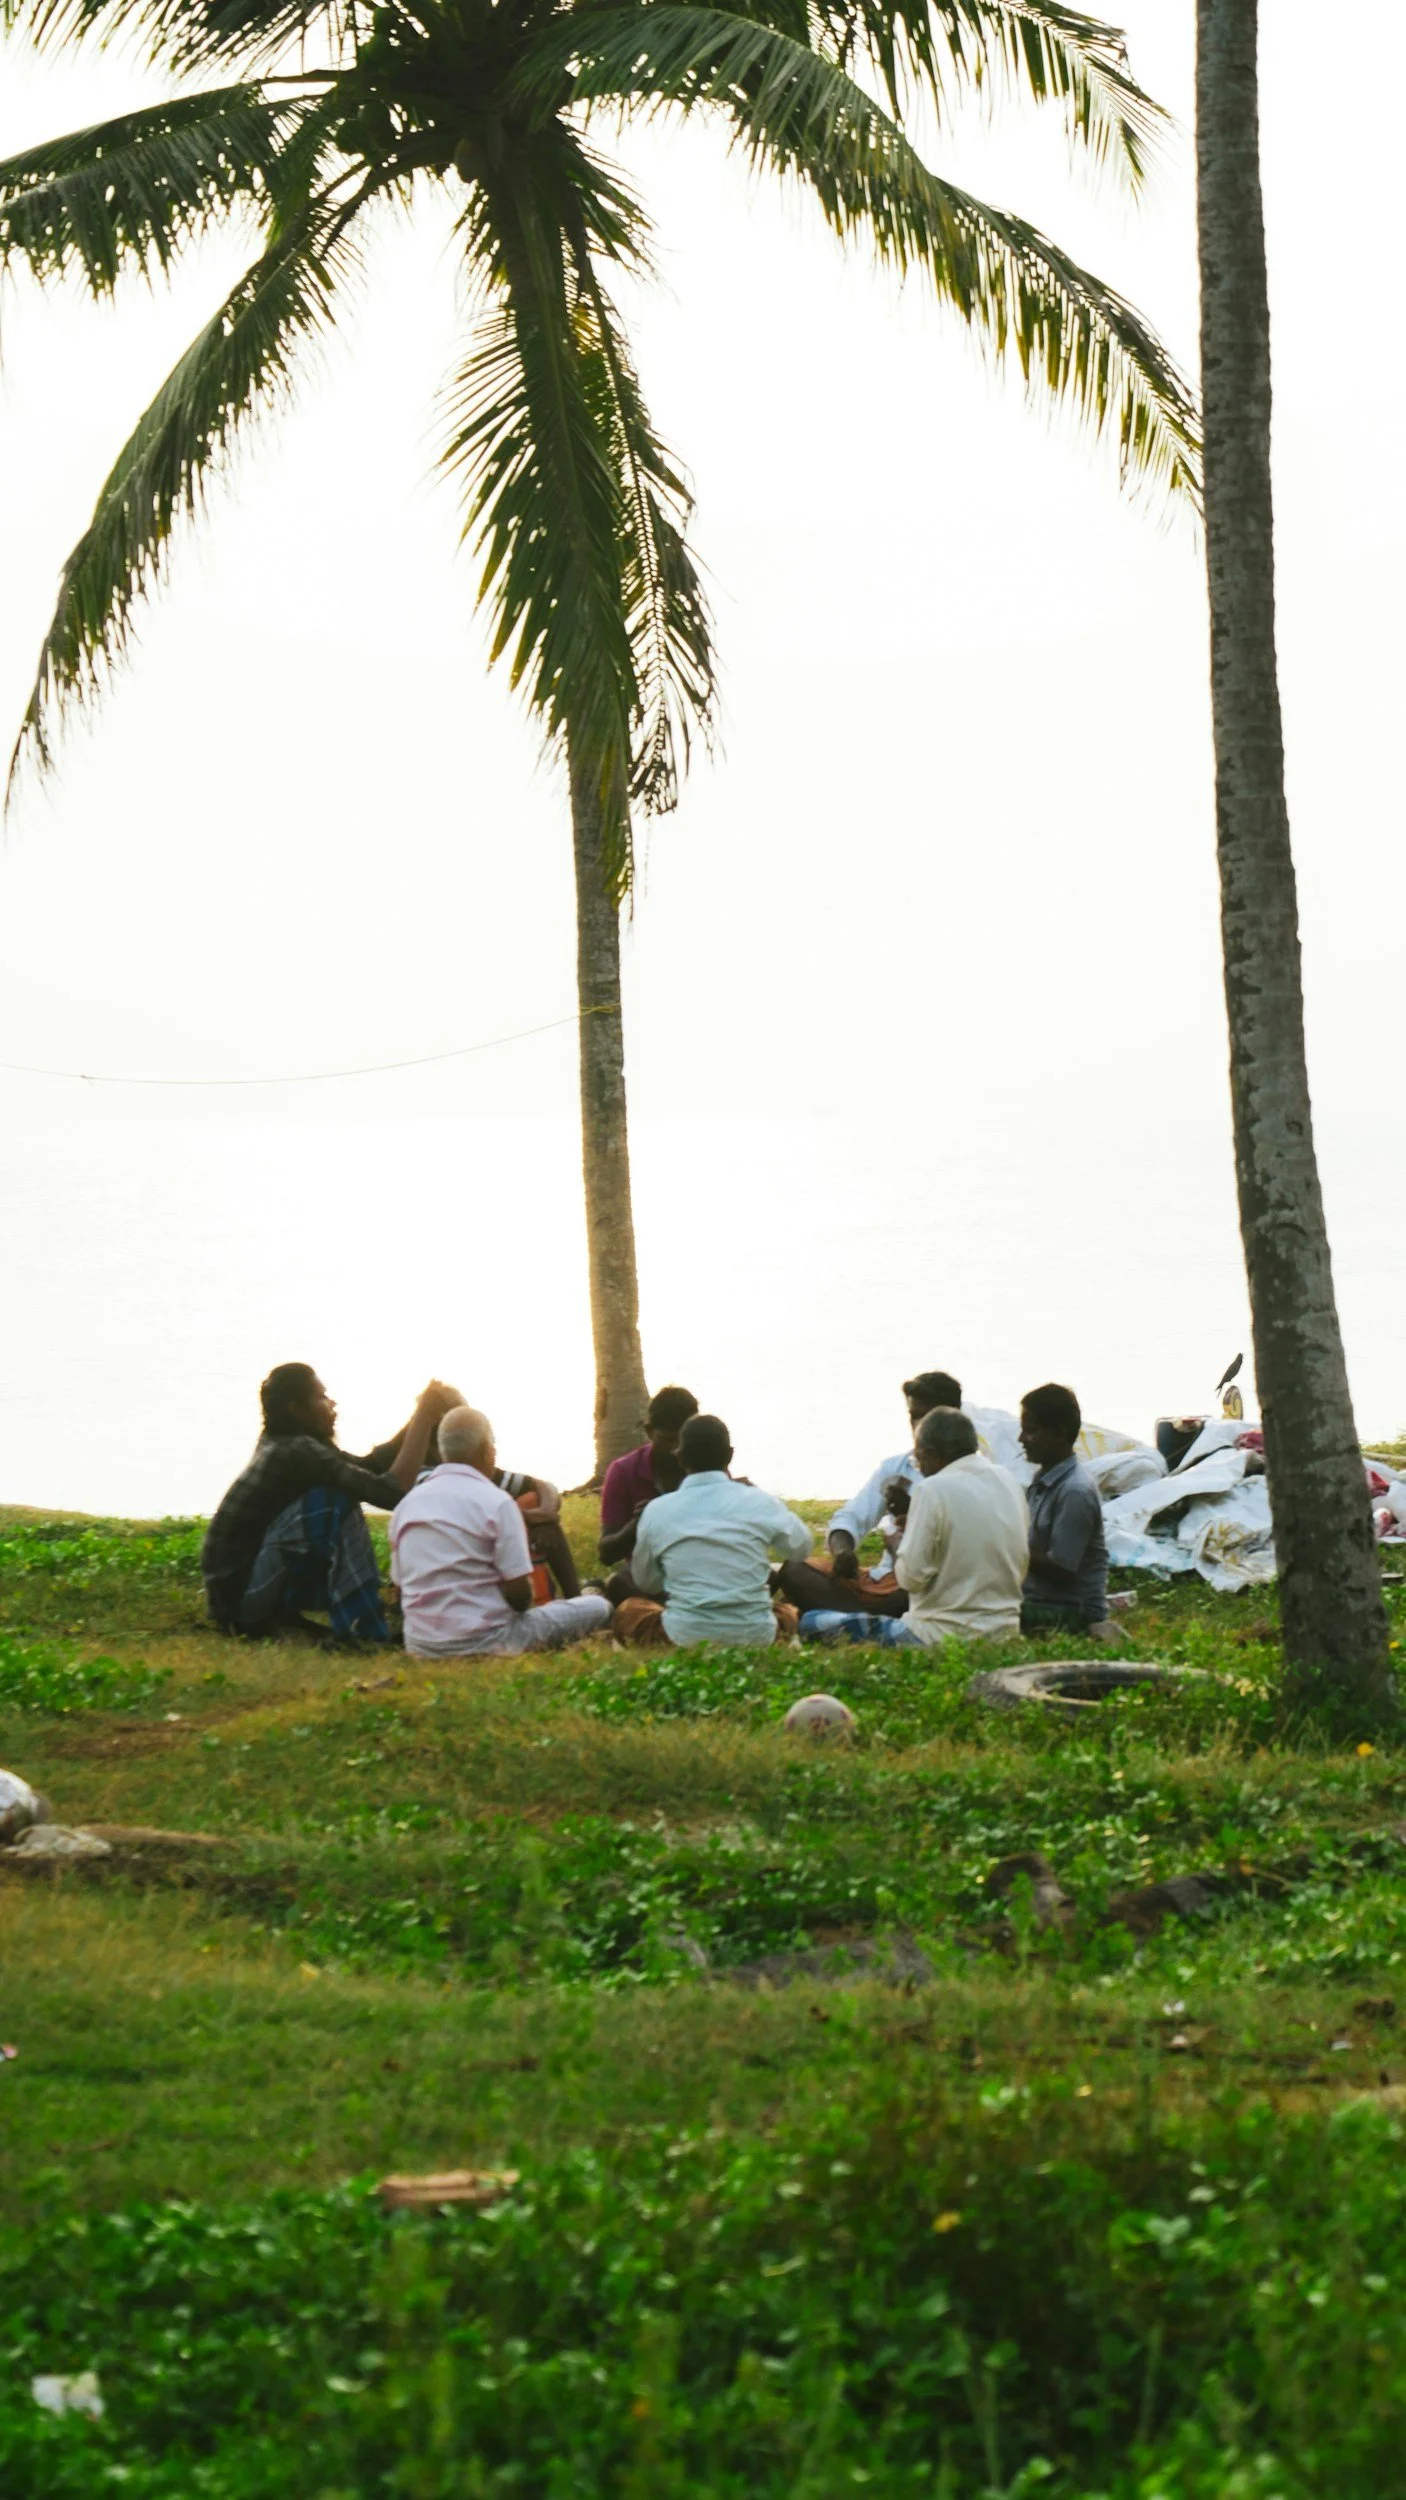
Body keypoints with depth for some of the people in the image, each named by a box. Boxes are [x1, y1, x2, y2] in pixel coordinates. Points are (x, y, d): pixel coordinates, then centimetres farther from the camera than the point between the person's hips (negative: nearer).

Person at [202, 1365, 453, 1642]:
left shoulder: (279, 1445, 10)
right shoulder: (297, 1453, -18)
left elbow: (369, 1467, 15)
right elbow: (391, 1492, -22)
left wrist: (420, 1417, 7)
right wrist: (425, 1417, -16)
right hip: (240, 1596, -10)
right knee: (336, 1503, -20)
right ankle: (361, 1630, -22)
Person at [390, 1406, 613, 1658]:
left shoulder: (406, 1505, 7)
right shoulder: (496, 1502, -11)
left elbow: (400, 1583, 11)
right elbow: (520, 1593, -15)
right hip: (485, 1642, -7)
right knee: (598, 1608, 6)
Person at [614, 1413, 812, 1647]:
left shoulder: (657, 1511, -2)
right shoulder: (760, 1502, -3)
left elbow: (646, 1582, 13)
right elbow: (802, 1546, 18)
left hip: (685, 1637, -2)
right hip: (756, 1637, 2)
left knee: (627, 1610, 27)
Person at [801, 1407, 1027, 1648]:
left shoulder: (933, 1490, -15)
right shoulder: (1008, 1481, 6)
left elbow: (912, 1576, -16)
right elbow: (1021, 1568, 14)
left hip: (942, 1637, -8)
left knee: (812, 1623, -3)